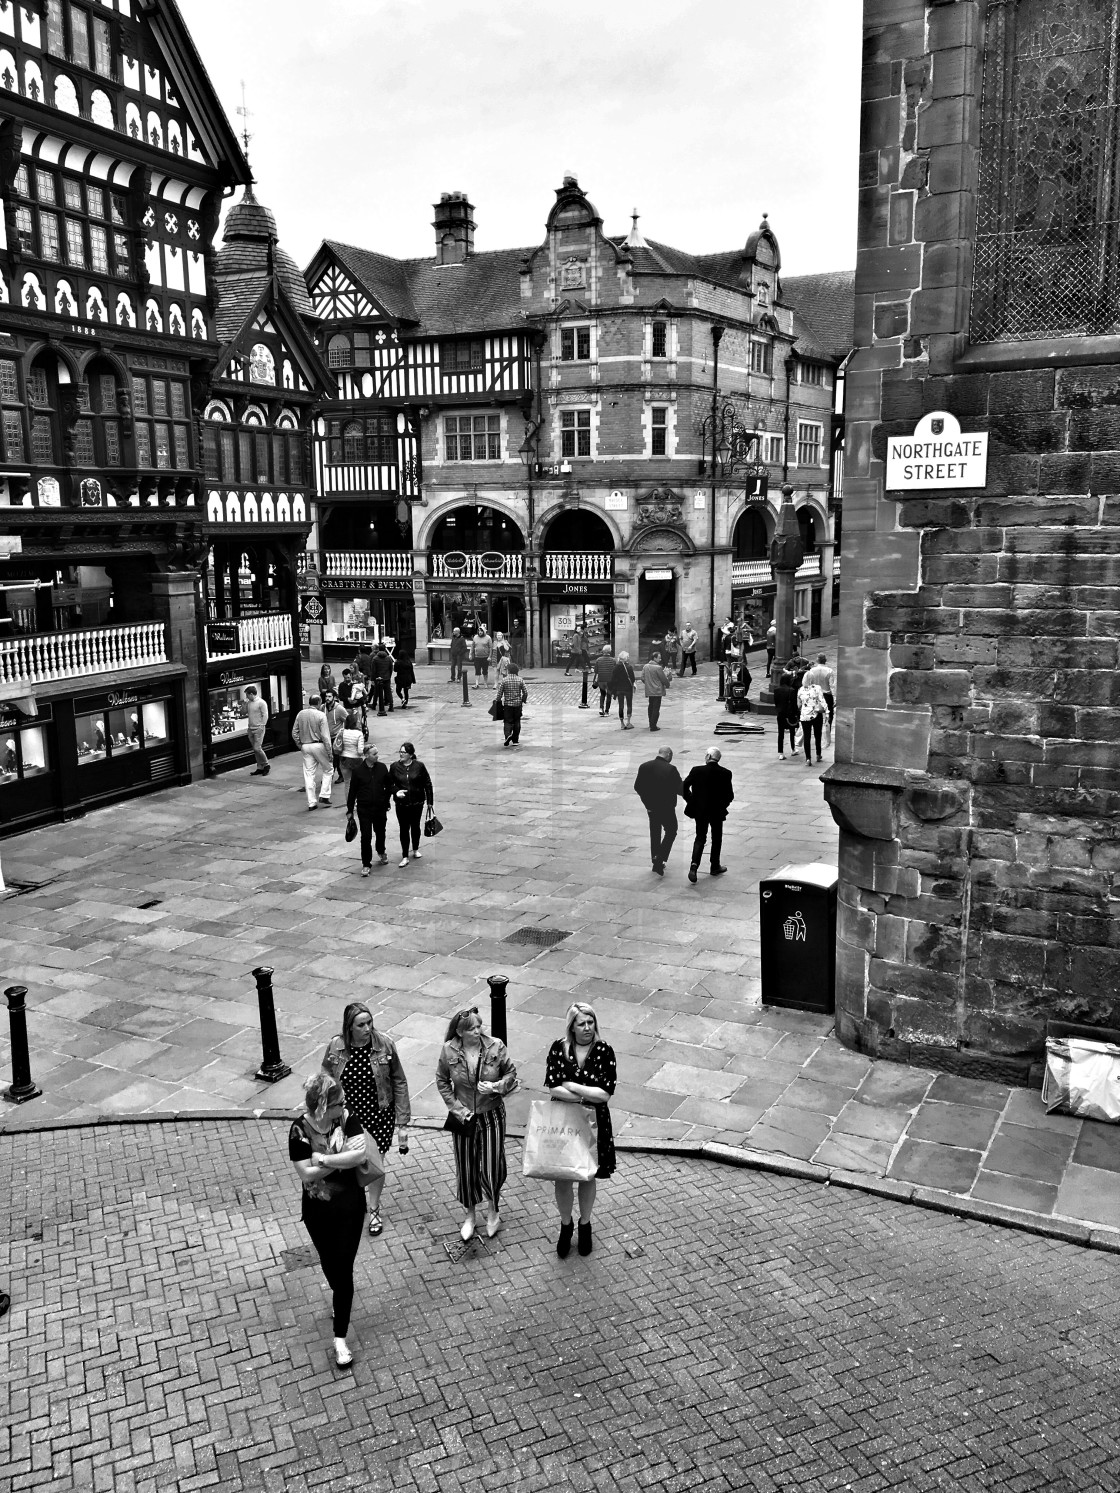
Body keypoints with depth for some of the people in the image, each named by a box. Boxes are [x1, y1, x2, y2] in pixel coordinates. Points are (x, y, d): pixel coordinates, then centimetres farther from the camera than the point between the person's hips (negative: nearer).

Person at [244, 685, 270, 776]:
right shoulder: (248, 703, 11)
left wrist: (262, 726, -15)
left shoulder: (261, 703, -10)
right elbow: (245, 713, 19)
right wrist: (245, 703, 6)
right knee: (255, 749, 8)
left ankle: (266, 765, 4)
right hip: (251, 729, 7)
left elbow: (265, 716, -10)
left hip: (258, 728, -7)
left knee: (257, 748, -12)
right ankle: (260, 768, 14)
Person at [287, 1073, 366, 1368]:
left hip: (350, 1206, -1)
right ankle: (341, 1297, 52)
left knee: (344, 1268, 1)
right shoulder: (300, 1130, -20)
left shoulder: (347, 1119, -16)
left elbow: (359, 1154, -27)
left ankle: (340, 1338, 12)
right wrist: (342, 1157, -25)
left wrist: (322, 1158, -27)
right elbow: (307, 1174, -23)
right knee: (328, 1262, 21)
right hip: (317, 1210, 1)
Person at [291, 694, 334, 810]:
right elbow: (325, 736, -13)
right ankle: (324, 795, 4)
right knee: (328, 769, 13)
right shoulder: (320, 715, -11)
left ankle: (311, 802, 8)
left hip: (305, 746, 5)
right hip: (318, 745, -4)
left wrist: (300, 746, 16)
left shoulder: (300, 714, 3)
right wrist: (330, 753, -10)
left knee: (308, 773, 7)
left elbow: (294, 733, 6)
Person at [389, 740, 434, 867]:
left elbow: (427, 784, 0)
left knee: (415, 826, 15)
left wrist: (429, 801, 1)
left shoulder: (419, 766, -6)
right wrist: (396, 791, -16)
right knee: (404, 829, 0)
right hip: (401, 803, 0)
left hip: (417, 802, 0)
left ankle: (416, 850, 37)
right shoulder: (394, 766, -4)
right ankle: (405, 857, 7)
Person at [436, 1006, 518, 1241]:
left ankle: (492, 1210, 32)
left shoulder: (495, 1047, -14)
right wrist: (456, 1107, -8)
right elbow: (442, 1082, 0)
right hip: (464, 1117, 1)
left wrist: (496, 1087, -21)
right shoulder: (449, 1051, -13)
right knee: (466, 1167, 12)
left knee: (492, 1166, 4)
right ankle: (470, 1215, 34)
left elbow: (511, 1074, -2)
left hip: (492, 1115, -1)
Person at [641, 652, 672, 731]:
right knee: (656, 708, -1)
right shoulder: (658, 668, -16)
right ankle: (653, 726, -2)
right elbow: (664, 679, -11)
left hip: (649, 691, 7)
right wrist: (668, 684, 9)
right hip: (657, 691, -7)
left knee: (650, 707, 18)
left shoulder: (645, 666, 3)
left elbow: (642, 678, 7)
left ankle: (651, 724, 26)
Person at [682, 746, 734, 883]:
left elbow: (684, 787, -10)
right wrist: (723, 805, 11)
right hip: (717, 811, 0)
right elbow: (729, 795, -7)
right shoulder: (725, 773, -8)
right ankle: (715, 867, 26)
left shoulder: (697, 771, -10)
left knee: (700, 838, 9)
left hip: (700, 810, 0)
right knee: (717, 838, 17)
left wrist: (691, 802, 4)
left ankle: (694, 865, -10)